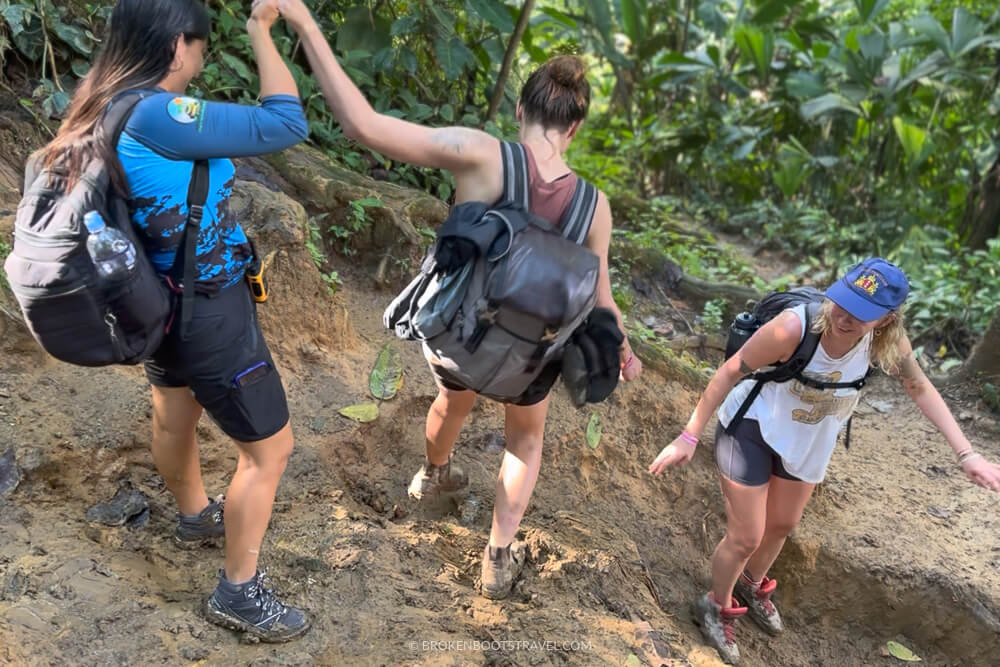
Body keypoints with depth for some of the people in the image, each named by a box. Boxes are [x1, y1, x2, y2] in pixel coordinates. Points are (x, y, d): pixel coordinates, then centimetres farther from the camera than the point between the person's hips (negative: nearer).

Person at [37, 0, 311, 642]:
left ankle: (195, 516, 57)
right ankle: (238, 591, 20)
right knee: (270, 446, 5)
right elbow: (285, 124, -26)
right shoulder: (156, 115, -30)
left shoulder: (107, 105, -3)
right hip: (209, 311, -10)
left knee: (173, 413, 29)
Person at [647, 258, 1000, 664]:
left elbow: (921, 389, -6)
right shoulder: (794, 328, -39)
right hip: (752, 428, -5)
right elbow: (730, 372, -27)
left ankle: (752, 586, 55)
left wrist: (965, 453, -9)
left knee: (783, 525, 25)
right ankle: (716, 607, 32)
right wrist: (690, 436, -23)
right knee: (746, 538, 2)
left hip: (809, 441, 5)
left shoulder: (888, 342, -25)